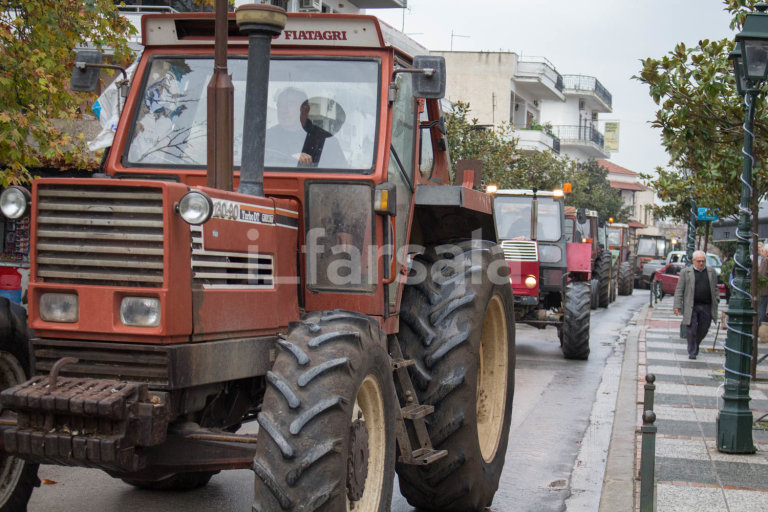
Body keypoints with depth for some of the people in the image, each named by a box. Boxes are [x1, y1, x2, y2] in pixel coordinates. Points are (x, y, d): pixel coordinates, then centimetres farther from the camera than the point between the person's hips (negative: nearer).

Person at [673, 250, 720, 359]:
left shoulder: (711, 272, 11)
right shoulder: (685, 272, 2)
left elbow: (715, 288, 18)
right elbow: (679, 290, 1)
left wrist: (716, 300, 9)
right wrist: (677, 305, -5)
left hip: (707, 306, 3)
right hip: (691, 307, -3)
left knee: (703, 330, 7)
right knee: (692, 330, -5)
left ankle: (695, 346, 30)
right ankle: (692, 352, 3)